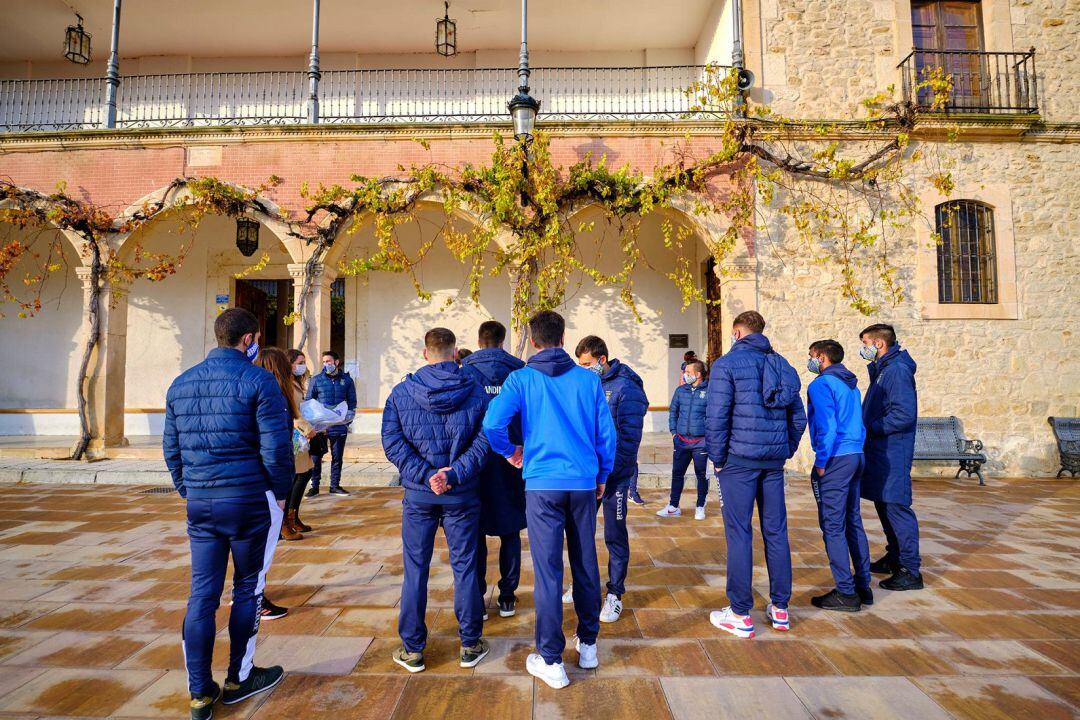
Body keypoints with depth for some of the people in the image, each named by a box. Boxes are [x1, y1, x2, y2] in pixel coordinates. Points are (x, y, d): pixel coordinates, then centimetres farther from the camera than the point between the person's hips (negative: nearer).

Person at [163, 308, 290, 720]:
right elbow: (276, 447, -14)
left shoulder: (181, 384, 9)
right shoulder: (257, 381, -11)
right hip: (251, 501, -5)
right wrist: (281, 493, -1)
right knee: (248, 589, 12)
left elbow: (171, 448, 13)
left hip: (200, 503, 5)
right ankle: (239, 678, 26)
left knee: (202, 595, 11)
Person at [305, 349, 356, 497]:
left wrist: (348, 420, 0)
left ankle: (335, 485, 21)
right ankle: (315, 486, 14)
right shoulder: (316, 380, 2)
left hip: (339, 427, 1)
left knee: (337, 457, 9)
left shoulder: (347, 380, 5)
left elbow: (352, 402, 10)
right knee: (315, 457, 2)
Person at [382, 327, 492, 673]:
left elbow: (392, 442, -9)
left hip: (418, 494, 0)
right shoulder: (475, 391, -5)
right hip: (462, 495, 0)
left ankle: (412, 650, 22)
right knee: (465, 566, 11)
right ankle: (471, 645, 23)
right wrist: (454, 474, -15)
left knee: (415, 569, 11)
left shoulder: (401, 392, -3)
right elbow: (484, 441, -12)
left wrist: (425, 475, -13)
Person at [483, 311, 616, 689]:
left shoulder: (521, 379, -4)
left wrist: (510, 452, 3)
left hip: (542, 484, -2)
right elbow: (606, 432, 3)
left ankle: (551, 661, 13)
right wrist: (602, 477, 16)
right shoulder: (588, 379, 2)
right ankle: (588, 644, 30)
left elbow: (492, 423, -16)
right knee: (586, 564, 15)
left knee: (548, 571, 4)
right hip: (584, 483, 3)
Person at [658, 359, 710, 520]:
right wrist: (673, 432, 6)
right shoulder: (681, 390, 6)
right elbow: (673, 411, 13)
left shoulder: (709, 391, -7)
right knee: (677, 474, 9)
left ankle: (700, 507, 23)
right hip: (681, 441, 4)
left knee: (702, 475, 8)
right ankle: (673, 507, 20)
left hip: (701, 442, -4)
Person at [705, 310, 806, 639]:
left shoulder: (728, 363, -7)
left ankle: (741, 615, 8)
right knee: (776, 532, 13)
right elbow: (798, 416, 13)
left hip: (739, 460, -6)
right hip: (774, 462, 6)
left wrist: (718, 458, -5)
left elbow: (716, 416, -13)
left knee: (739, 534, 0)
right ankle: (780, 609, 24)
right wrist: (785, 451, 17)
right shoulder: (782, 364, 12)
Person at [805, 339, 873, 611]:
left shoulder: (821, 384, -11)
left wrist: (820, 463, -13)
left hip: (835, 459, -9)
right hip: (856, 456, 9)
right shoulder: (851, 384, 16)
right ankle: (863, 586, 22)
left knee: (832, 526, -3)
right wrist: (856, 451, 20)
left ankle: (846, 593, 1)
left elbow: (827, 427, -19)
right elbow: (859, 423, 19)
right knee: (853, 522, 15)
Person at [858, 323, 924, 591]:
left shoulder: (897, 370, -16)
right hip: (880, 451, 10)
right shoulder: (881, 369, 15)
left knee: (896, 507, -6)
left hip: (893, 453, -10)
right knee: (884, 505, 17)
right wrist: (864, 424, 9)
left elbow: (904, 414, -24)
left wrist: (871, 427, -16)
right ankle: (894, 558, 30)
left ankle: (910, 571, 2)